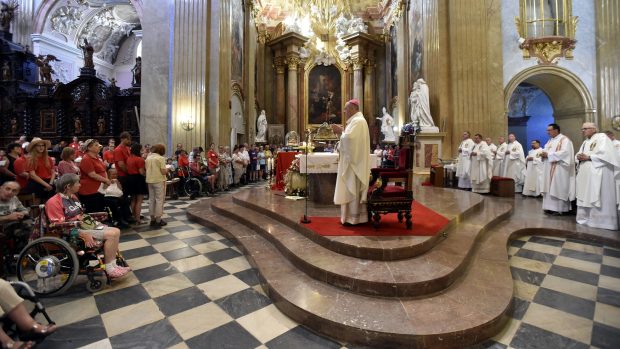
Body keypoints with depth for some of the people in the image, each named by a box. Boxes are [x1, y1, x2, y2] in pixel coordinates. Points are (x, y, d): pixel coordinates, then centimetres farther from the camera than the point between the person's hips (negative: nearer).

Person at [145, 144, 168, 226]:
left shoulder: (148, 158, 8)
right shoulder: (161, 158, -12)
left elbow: (146, 169, 11)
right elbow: (163, 172, -16)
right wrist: (167, 170, 4)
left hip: (149, 181, 7)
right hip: (159, 181, -7)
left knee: (151, 200, 13)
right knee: (159, 200, 0)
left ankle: (152, 219, 20)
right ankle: (158, 220, 4)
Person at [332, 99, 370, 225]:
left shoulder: (358, 121, -14)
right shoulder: (356, 120, 18)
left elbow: (349, 137, -25)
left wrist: (340, 131, -9)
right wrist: (341, 131, 8)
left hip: (354, 161, -11)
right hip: (353, 160, 11)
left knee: (352, 188, -5)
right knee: (351, 189, 13)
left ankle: (353, 217, 3)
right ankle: (352, 215, 21)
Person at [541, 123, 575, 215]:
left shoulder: (564, 140, -8)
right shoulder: (550, 140, 17)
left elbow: (565, 152, -20)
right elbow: (546, 150, 18)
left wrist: (548, 155, -19)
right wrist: (543, 154, -4)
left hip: (559, 169, -8)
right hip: (549, 169, 8)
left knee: (558, 188, -4)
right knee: (550, 188, 8)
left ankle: (559, 209, 2)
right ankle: (551, 207, 13)